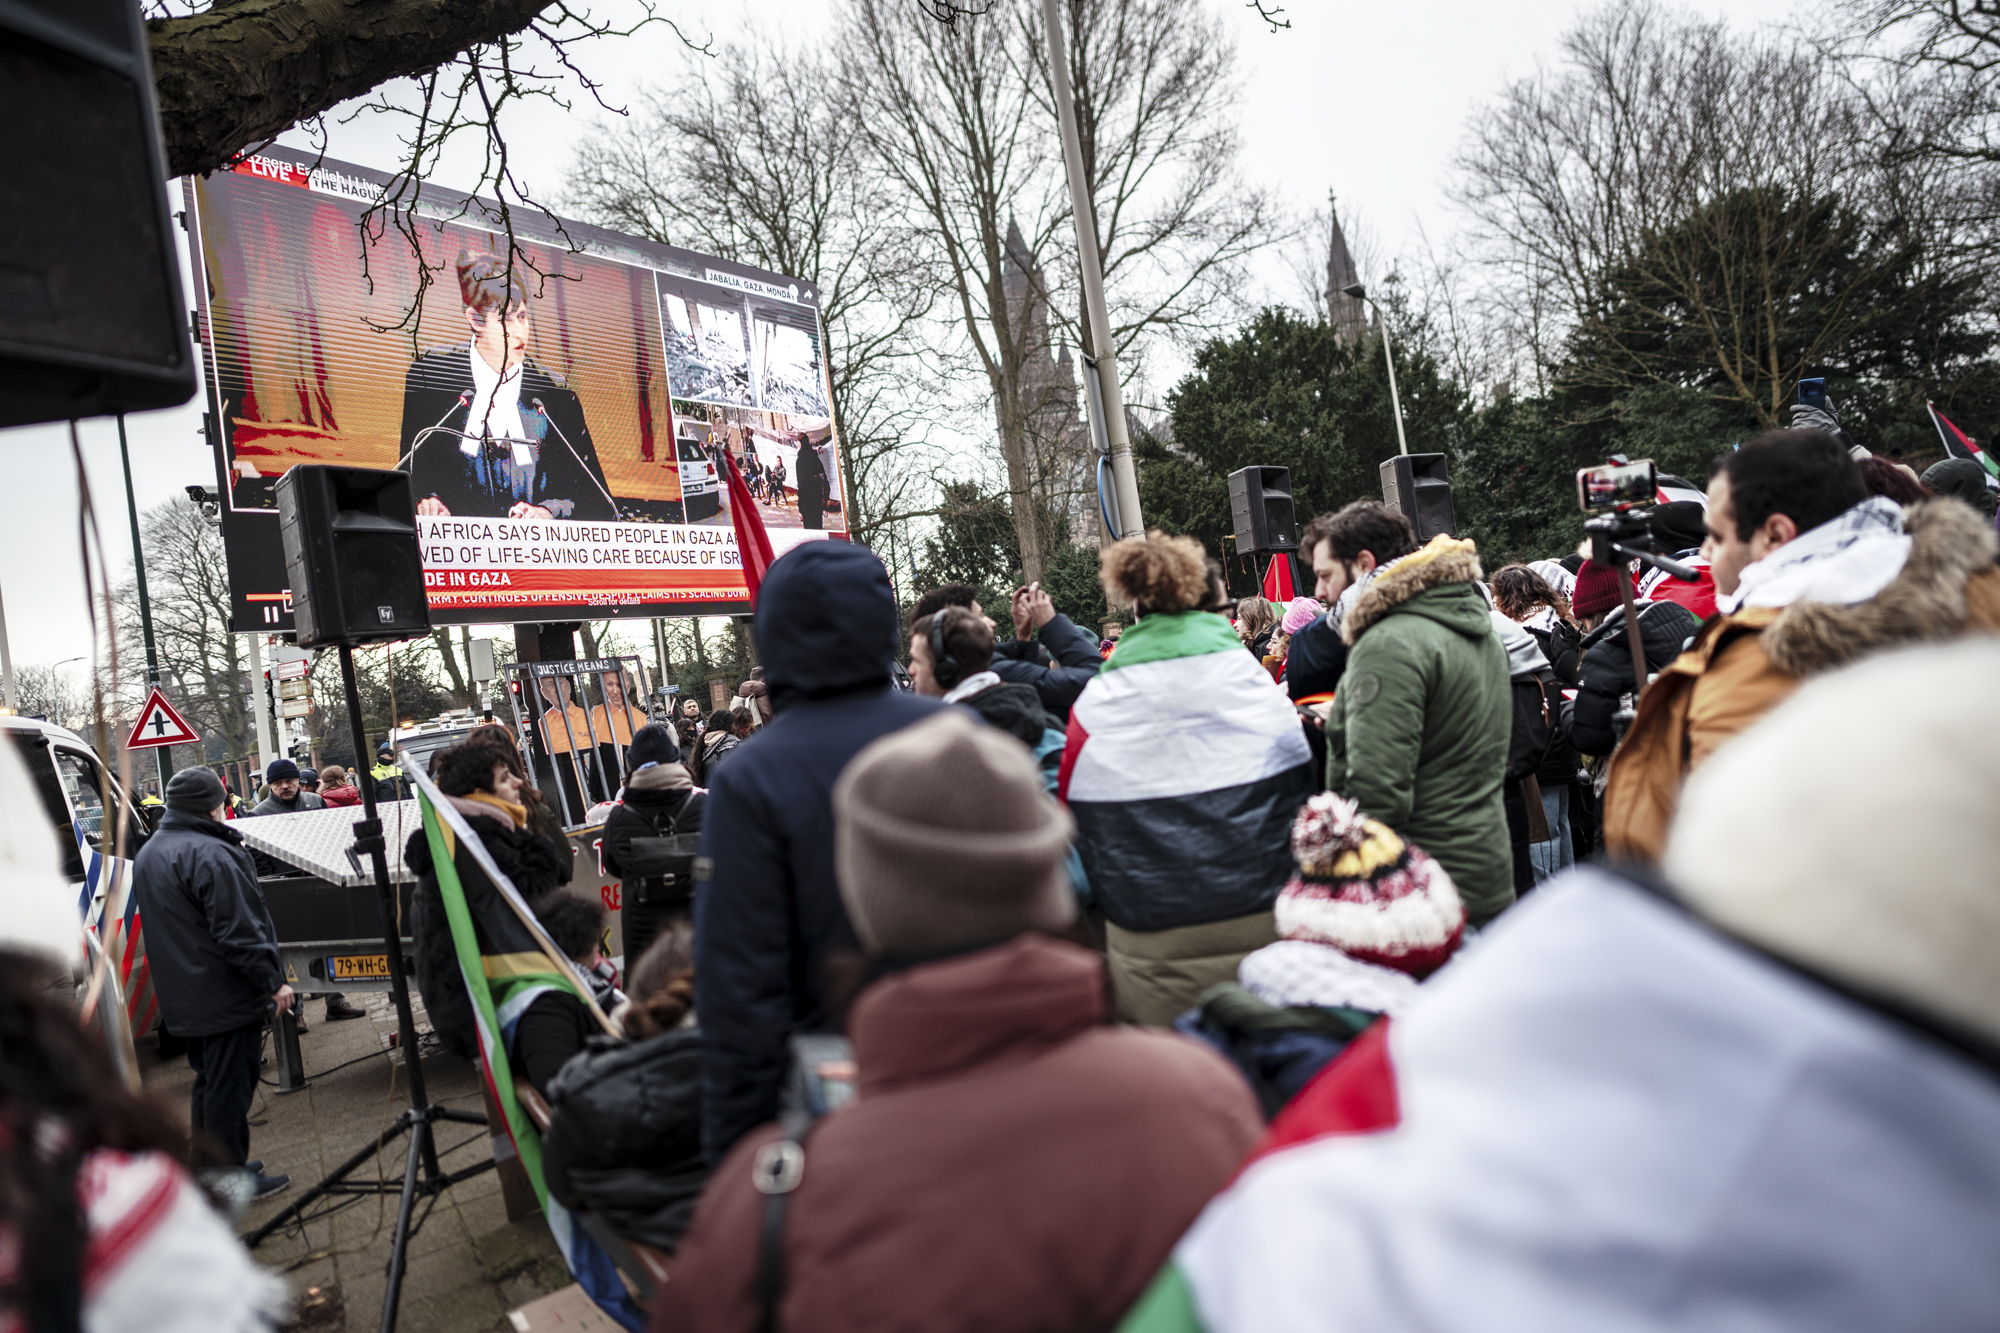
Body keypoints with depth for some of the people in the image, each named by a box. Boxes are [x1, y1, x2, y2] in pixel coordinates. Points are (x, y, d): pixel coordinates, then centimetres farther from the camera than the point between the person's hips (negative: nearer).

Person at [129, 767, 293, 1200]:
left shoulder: (148, 854, 12)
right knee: (230, 1089, 0)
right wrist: (273, 982, -17)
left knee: (208, 1082, 21)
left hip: (184, 998, 10)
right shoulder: (211, 855, -21)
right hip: (227, 998, -10)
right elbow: (238, 932, -24)